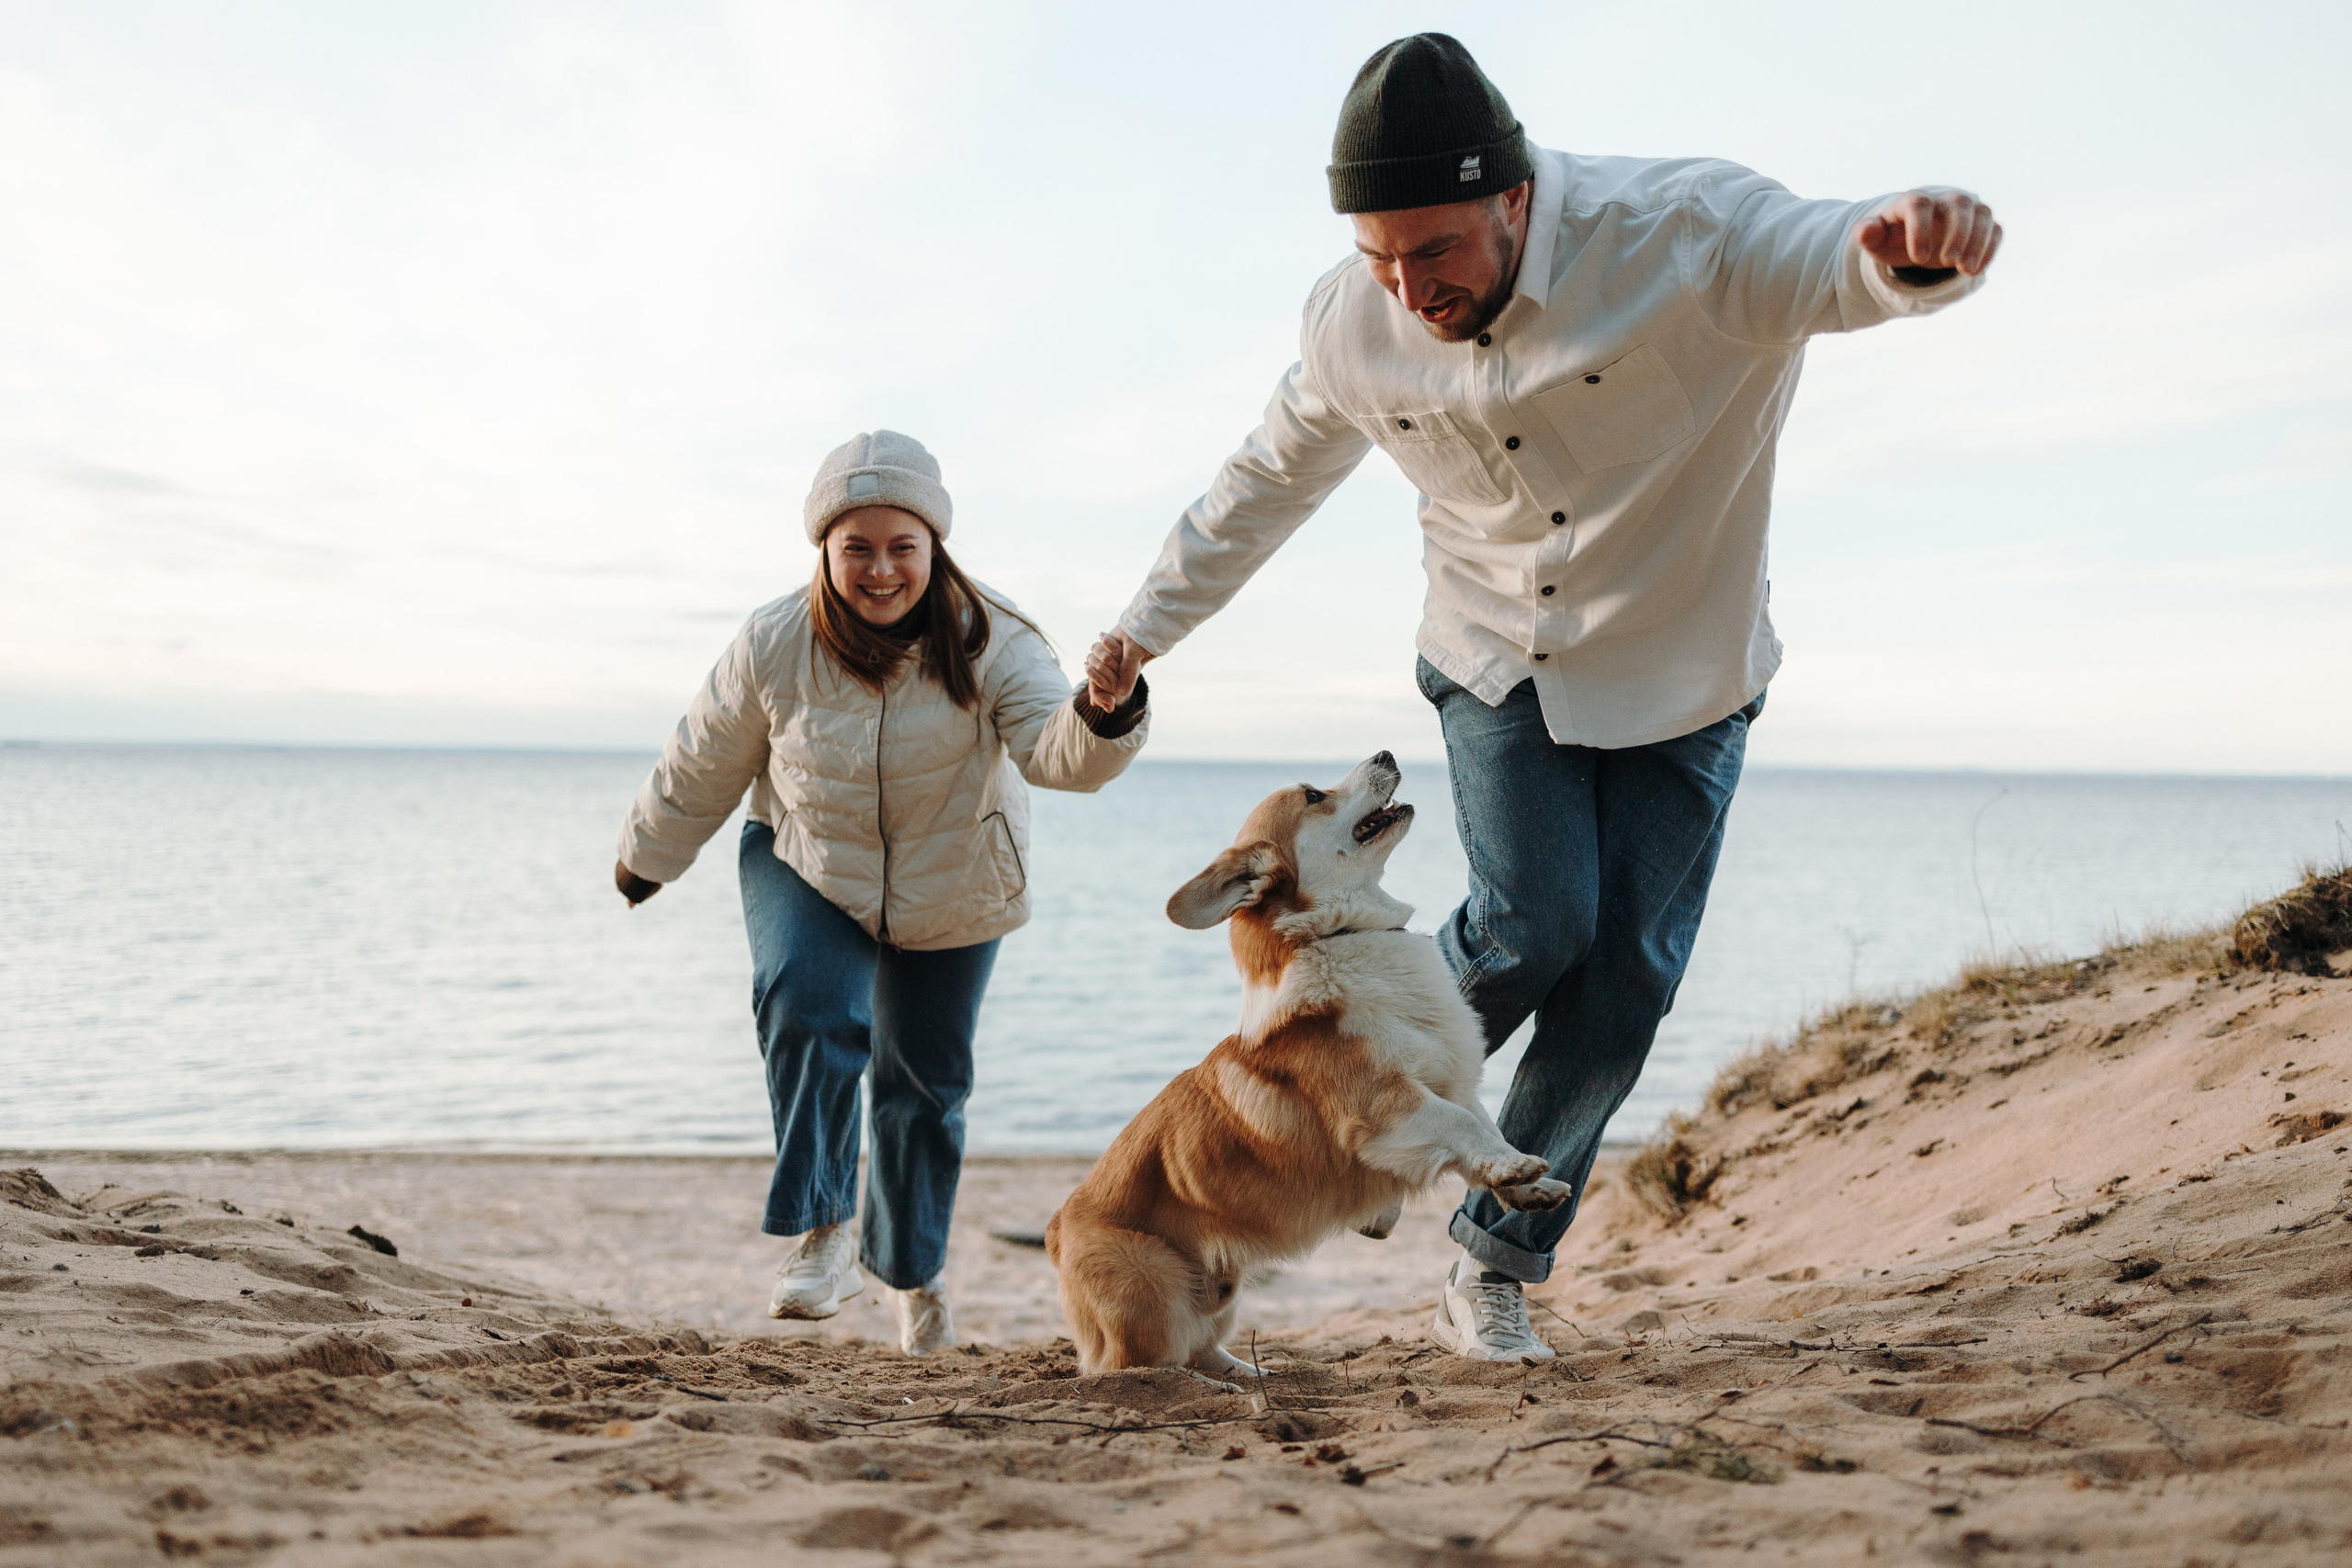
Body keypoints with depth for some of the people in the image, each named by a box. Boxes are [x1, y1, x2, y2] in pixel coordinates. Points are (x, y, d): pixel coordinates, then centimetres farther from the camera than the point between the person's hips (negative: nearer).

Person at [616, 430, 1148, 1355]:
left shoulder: (988, 642, -24)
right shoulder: (773, 646, -21)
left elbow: (1056, 752, -39)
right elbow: (702, 768, -5)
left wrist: (1103, 717, -62)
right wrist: (645, 860, 9)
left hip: (952, 893, 1)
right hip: (806, 866, 0)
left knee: (925, 1080, 12)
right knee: (808, 1007, -31)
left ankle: (909, 1267, 36)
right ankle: (821, 1230, -19)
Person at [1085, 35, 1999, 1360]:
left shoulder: (1681, 234, -27)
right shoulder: (1355, 324, -13)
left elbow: (1830, 256, -46)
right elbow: (1268, 482, 4)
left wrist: (1914, 243, -71)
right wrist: (1146, 628, 12)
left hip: (1682, 678, -1)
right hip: (1498, 666, 1)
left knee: (1627, 978, -2)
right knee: (1534, 921, -18)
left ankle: (1495, 1268, 14)